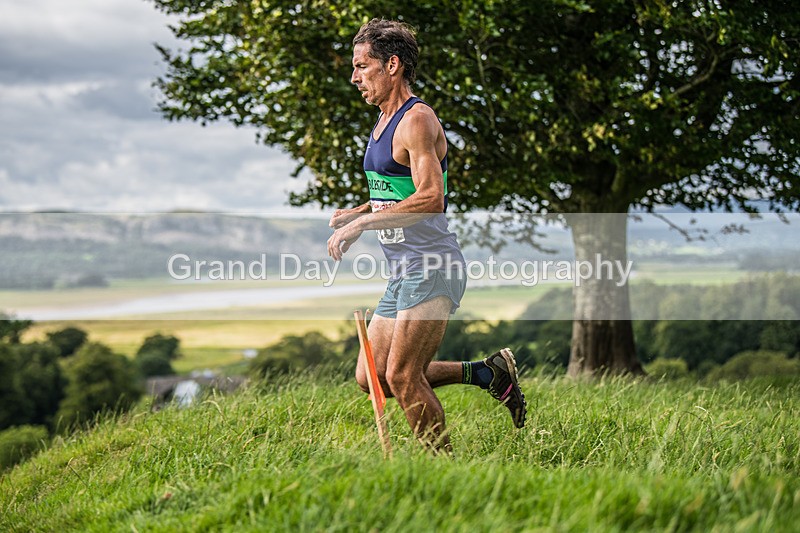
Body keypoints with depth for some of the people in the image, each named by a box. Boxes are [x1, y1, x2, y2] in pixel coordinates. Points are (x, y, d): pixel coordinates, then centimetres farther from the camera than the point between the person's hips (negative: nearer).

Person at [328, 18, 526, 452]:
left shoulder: (417, 120, -13)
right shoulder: (383, 122, 17)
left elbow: (431, 198, -25)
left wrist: (362, 223, -23)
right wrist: (357, 214, 9)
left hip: (432, 269, -10)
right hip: (403, 272, 10)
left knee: (402, 376, -11)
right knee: (370, 377, 9)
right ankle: (487, 373, 17)